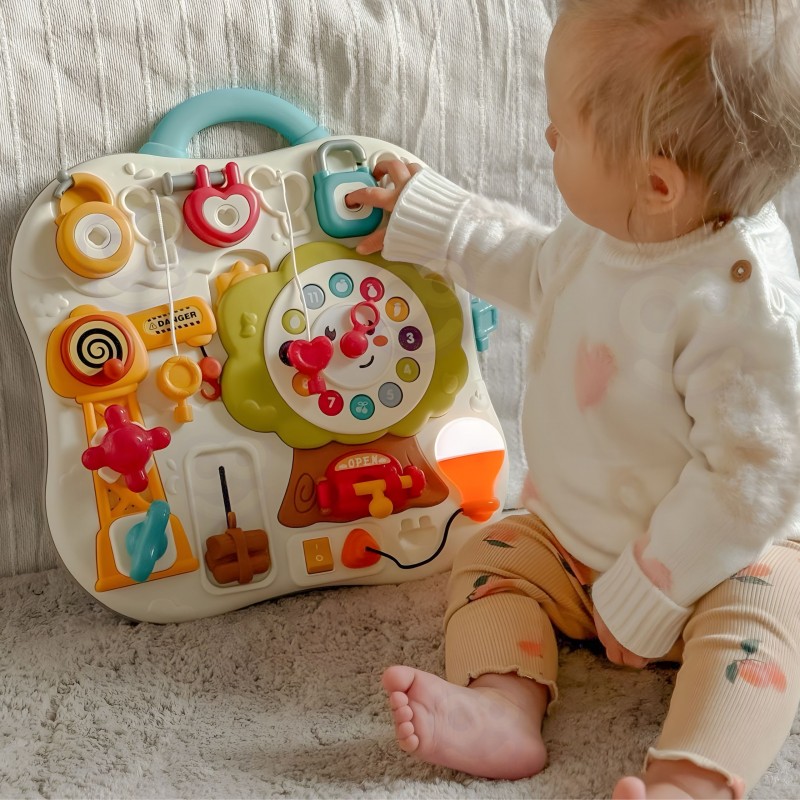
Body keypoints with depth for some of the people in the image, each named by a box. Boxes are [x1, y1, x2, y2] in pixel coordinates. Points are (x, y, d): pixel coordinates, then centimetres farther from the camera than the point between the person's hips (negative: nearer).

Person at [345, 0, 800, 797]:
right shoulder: (611, 231, -8)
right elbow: (536, 270, 17)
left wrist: (646, 597, -22)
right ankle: (505, 706, -24)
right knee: (490, 556, -3)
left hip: (719, 554, -7)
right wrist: (427, 216, 19)